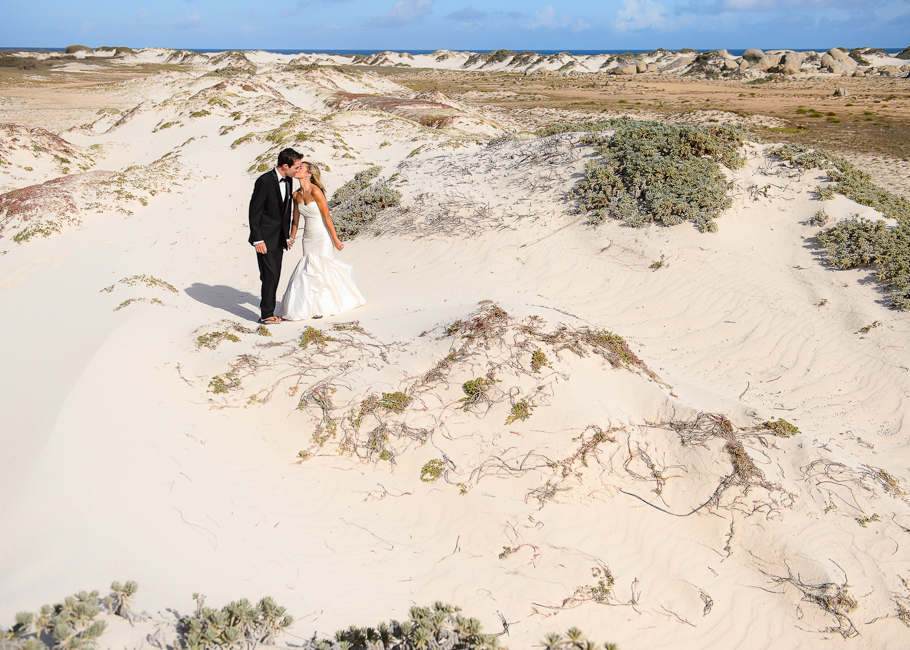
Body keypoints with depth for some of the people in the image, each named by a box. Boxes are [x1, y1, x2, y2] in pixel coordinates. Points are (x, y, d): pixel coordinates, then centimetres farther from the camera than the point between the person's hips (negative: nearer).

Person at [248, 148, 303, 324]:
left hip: (279, 237, 8)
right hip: (265, 237, -8)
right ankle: (267, 314, 2)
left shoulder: (288, 180, 6)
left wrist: (287, 236, 16)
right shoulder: (265, 181, -17)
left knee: (274, 276, 10)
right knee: (270, 274, -8)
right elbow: (254, 211, -15)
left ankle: (268, 312, 18)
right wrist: (257, 240, -17)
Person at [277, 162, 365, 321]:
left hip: (323, 237, -6)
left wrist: (335, 239, -13)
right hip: (308, 238, 6)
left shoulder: (316, 191, -17)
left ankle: (323, 307, 10)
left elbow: (327, 216, -15)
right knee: (310, 270, 6)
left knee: (321, 270, -4)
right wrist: (291, 240, 14)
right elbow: (295, 221, 13)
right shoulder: (296, 195, 4)